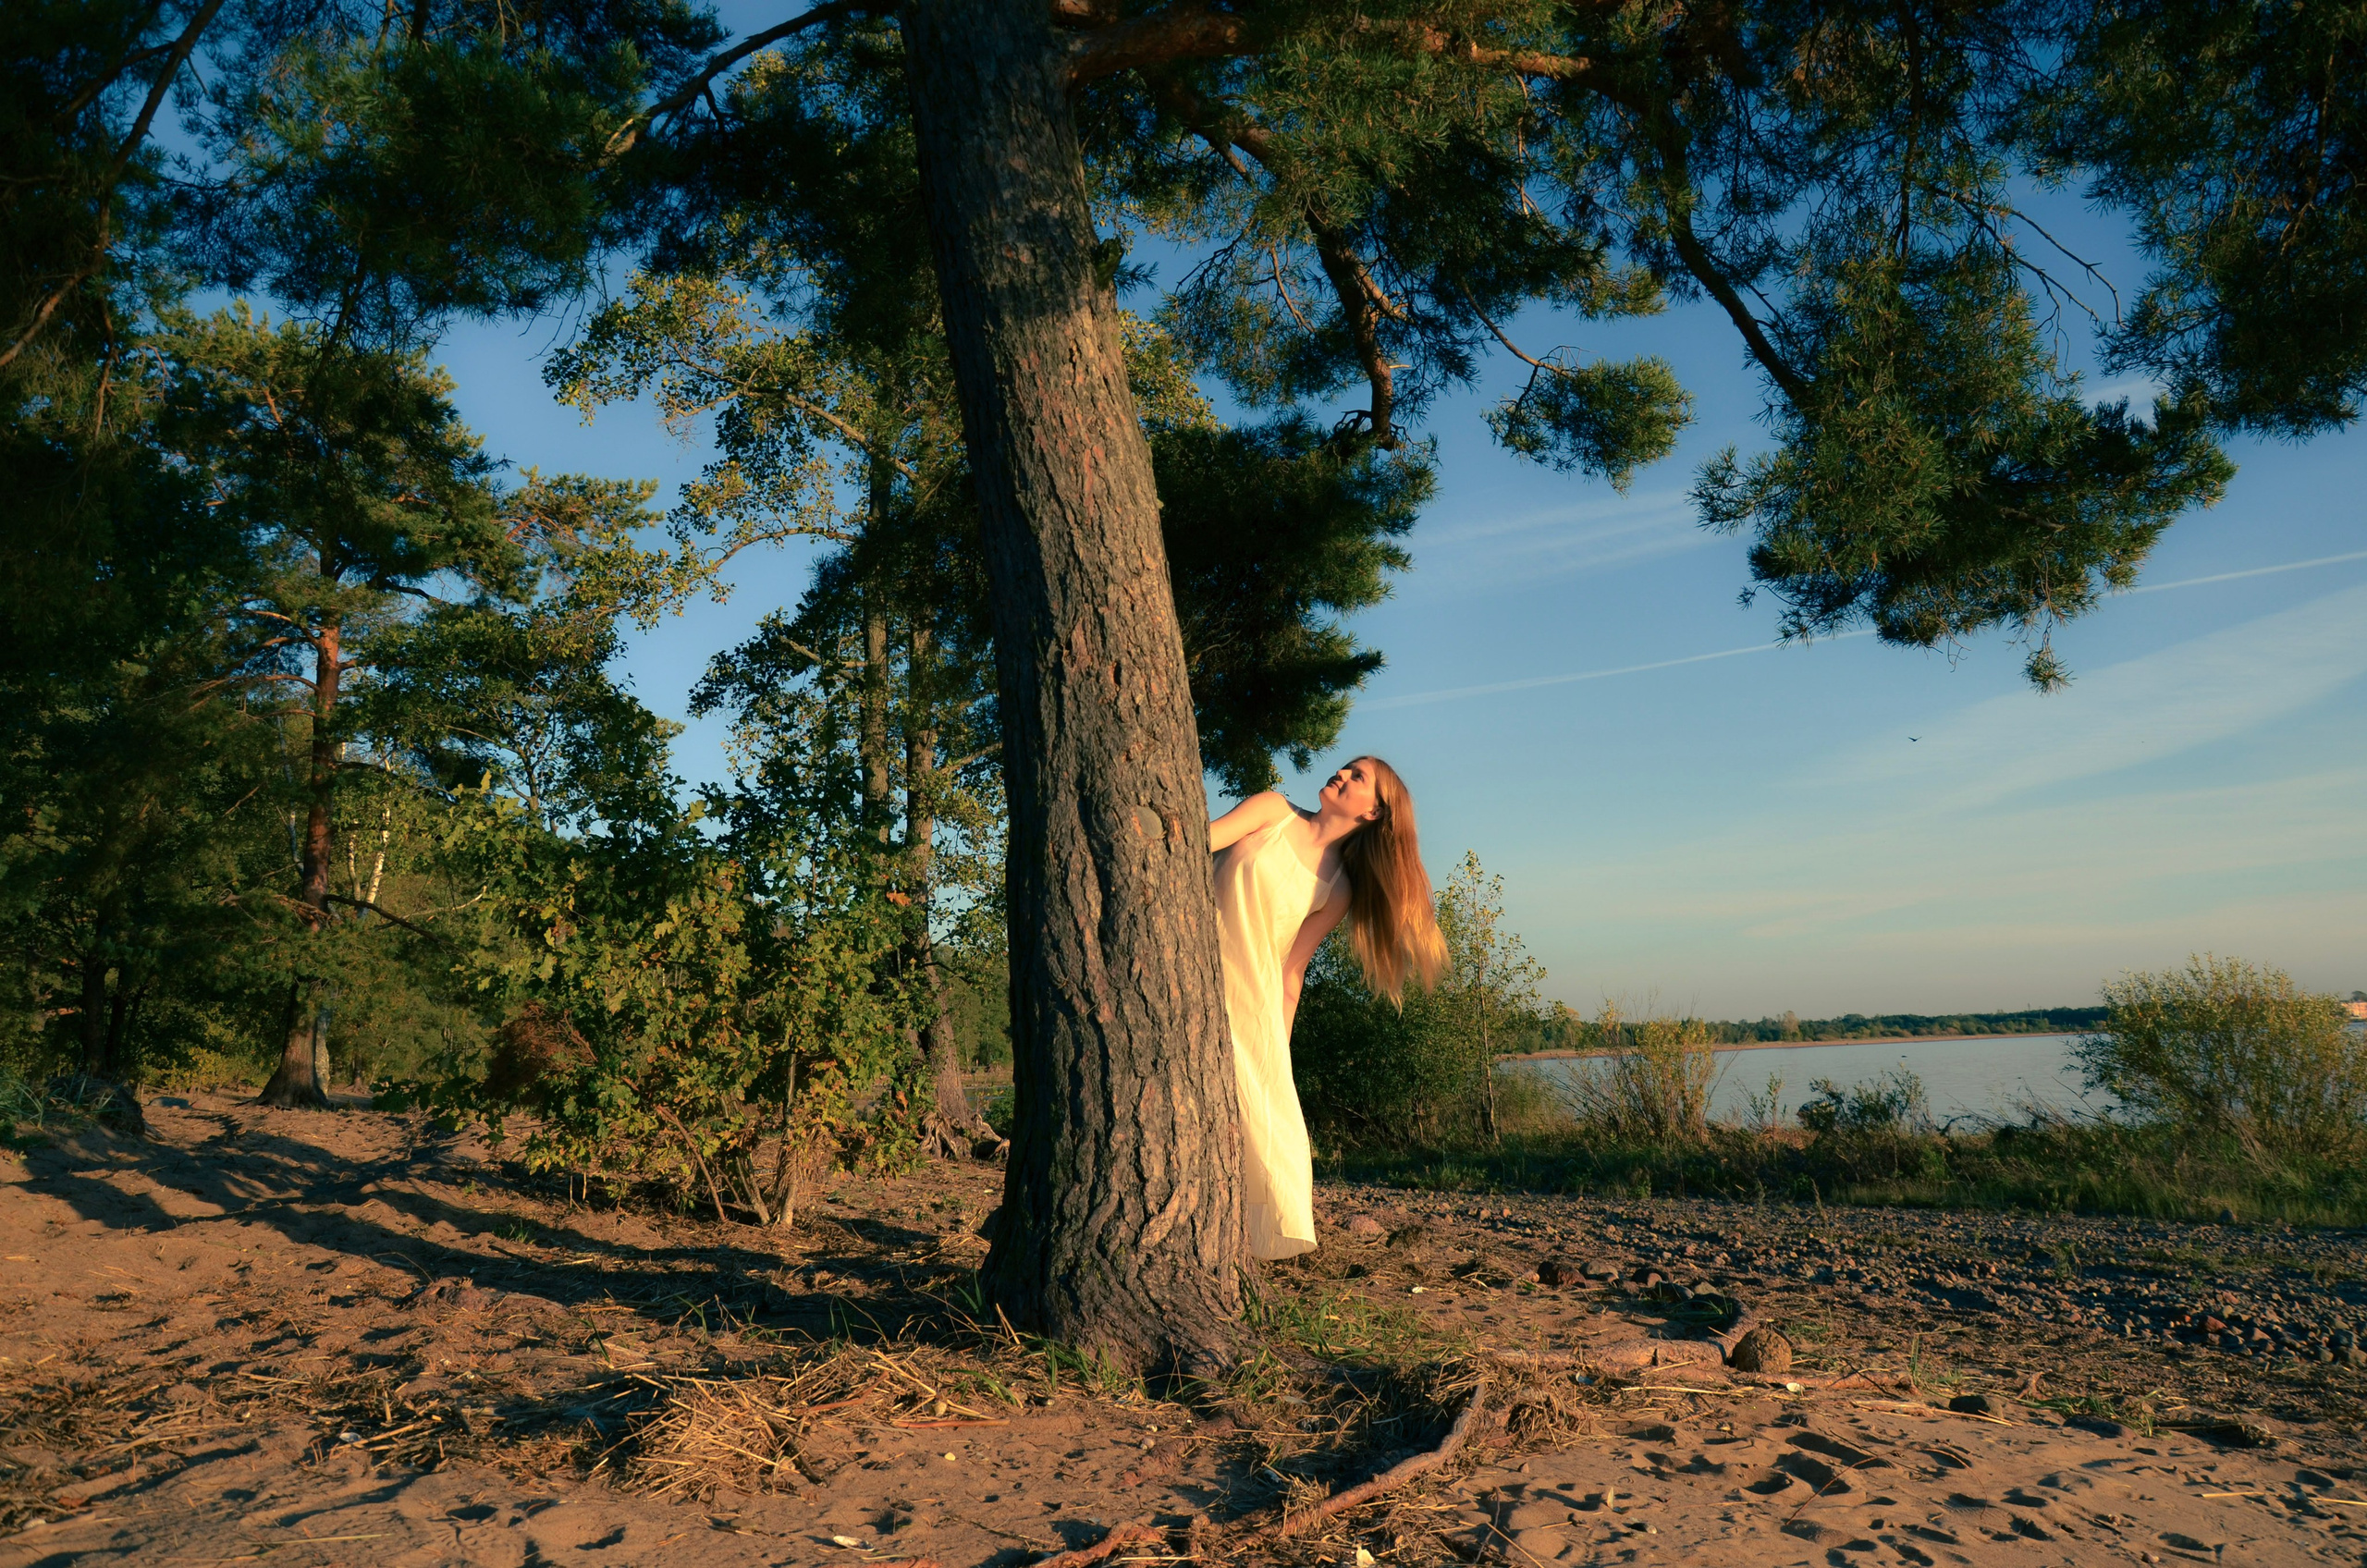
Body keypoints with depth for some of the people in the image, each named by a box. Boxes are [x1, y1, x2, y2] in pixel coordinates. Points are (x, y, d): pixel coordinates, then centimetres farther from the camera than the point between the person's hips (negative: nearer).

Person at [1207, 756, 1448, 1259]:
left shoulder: (1338, 891, 7)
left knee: (1263, 1111, -3)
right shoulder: (1274, 812, 5)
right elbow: (1202, 839, -6)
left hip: (1251, 995, 2)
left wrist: (1278, 1051, 1)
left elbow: (1293, 969, 6)